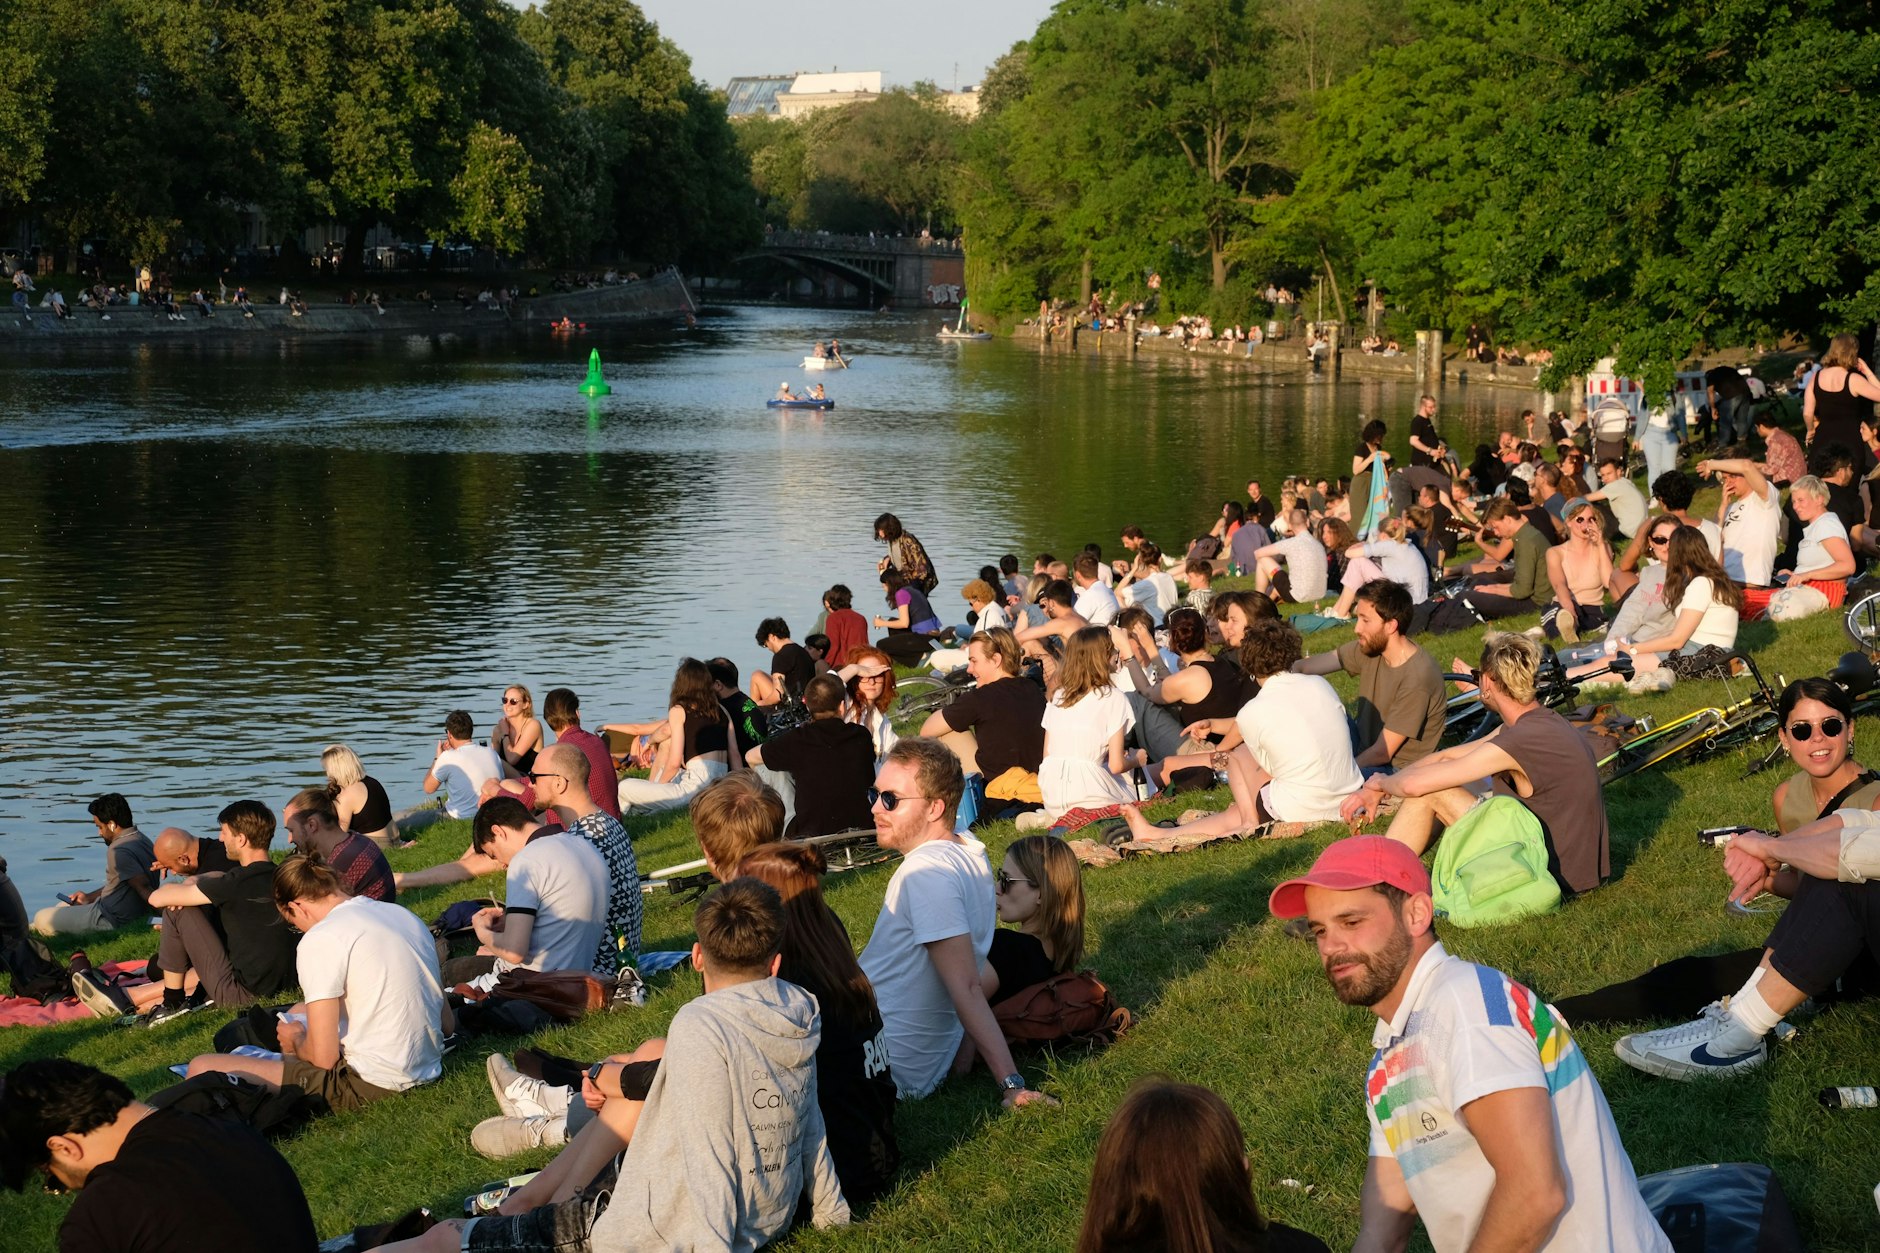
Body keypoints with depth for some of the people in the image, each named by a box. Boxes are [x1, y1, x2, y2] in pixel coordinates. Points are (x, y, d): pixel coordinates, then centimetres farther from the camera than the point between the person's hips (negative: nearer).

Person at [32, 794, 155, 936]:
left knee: (42, 919, -4)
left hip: (113, 919, -10)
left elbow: (144, 888, -30)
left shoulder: (119, 851, -25)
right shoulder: (141, 839, 6)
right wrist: (89, 897, 17)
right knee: (63, 906, 29)